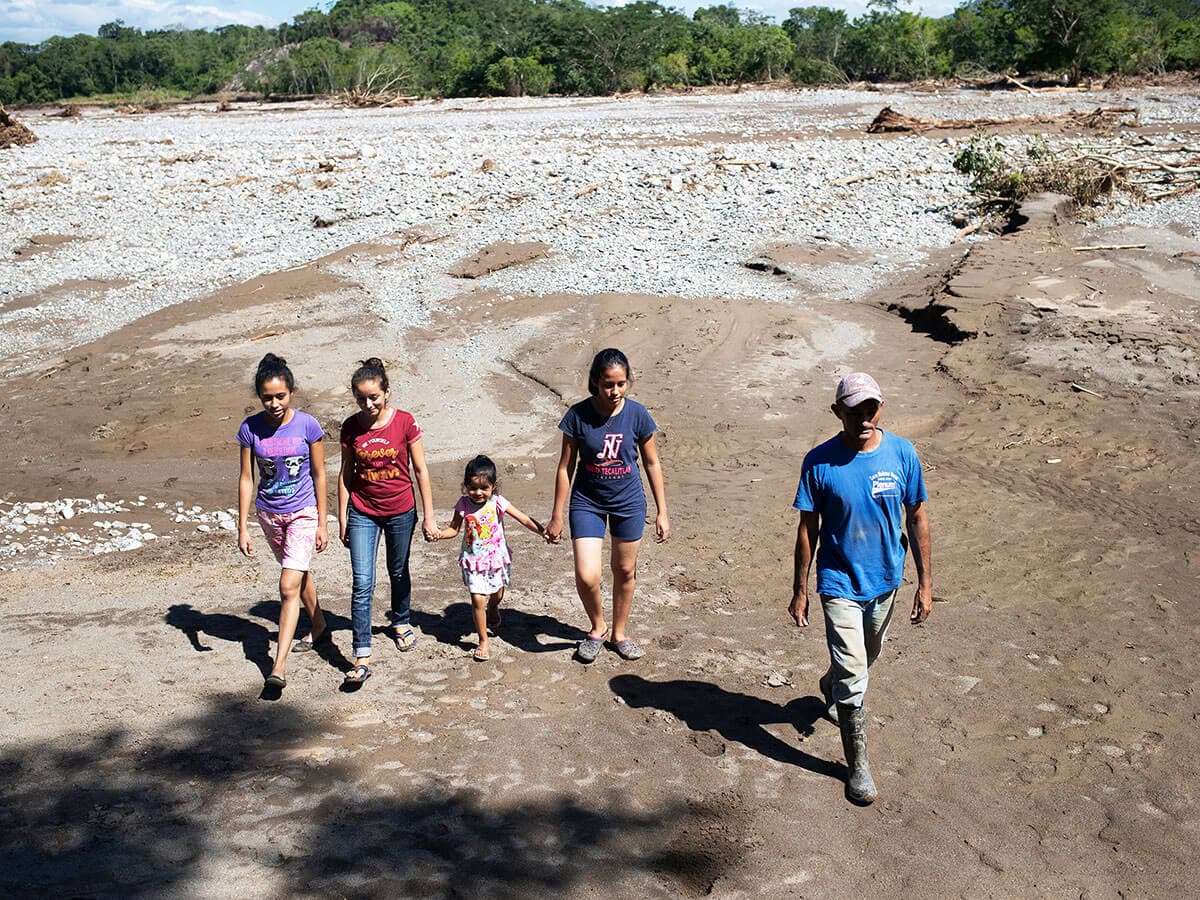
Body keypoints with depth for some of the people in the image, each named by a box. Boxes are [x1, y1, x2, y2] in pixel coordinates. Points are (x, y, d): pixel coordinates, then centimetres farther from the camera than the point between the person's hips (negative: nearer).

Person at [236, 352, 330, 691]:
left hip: (303, 513, -3)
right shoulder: (250, 429, -8)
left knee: (289, 586, -14)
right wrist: (243, 527, -3)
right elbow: (246, 479, -2)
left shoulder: (307, 425, -13)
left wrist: (322, 523, -3)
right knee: (299, 574, 22)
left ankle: (279, 666, -12)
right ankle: (320, 629, 45)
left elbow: (319, 475, -5)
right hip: (269, 514, 3)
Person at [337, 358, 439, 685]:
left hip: (400, 511, 0)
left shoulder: (405, 422, -12)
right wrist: (342, 517, 3)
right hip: (362, 513, 0)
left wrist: (429, 516, -5)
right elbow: (345, 474, 3)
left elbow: (420, 470, -6)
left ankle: (400, 621, 46)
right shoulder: (351, 427, -7)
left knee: (399, 572, 19)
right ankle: (362, 655, -5)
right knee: (362, 584, -7)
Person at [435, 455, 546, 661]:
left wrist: (542, 532, -27)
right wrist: (439, 533, -18)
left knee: (497, 594, 19)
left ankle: (492, 608, 58)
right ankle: (483, 642, 7)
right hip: (473, 560, -1)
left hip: (496, 557, 1)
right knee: (477, 599, -8)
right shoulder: (463, 505, -10)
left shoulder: (497, 503, -14)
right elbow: (454, 529, 2)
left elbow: (524, 520, -15)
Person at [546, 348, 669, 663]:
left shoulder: (637, 414, -9)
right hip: (587, 502, -1)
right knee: (586, 577, -11)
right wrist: (557, 516, -1)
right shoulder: (578, 415, -12)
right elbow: (566, 467, -4)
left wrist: (662, 512, 2)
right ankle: (597, 628, 19)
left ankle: (619, 634, 35)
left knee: (625, 571, 13)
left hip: (629, 502, 1)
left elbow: (652, 463, 1)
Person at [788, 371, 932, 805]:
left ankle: (831, 687, 57)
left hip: (886, 579, 4)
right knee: (853, 675, -5)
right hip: (840, 583, -3)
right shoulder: (819, 462, -16)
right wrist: (799, 591, -4)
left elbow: (917, 517, -1)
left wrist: (925, 582, -1)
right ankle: (858, 765, 11)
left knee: (865, 658, 25)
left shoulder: (902, 453, -11)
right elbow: (808, 528, -8)